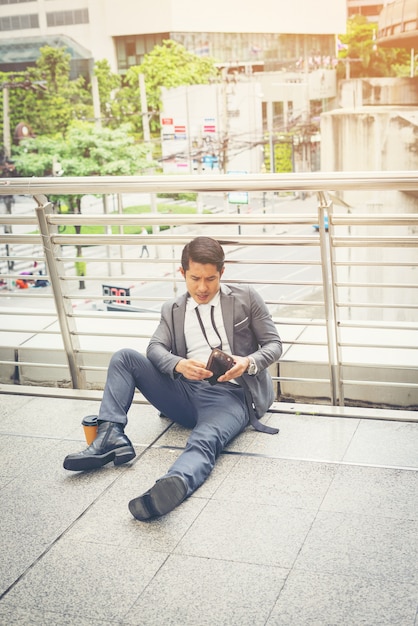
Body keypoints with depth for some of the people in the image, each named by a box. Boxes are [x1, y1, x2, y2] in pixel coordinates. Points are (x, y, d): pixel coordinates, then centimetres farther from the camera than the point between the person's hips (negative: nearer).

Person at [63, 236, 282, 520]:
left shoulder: (246, 298, 9)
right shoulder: (173, 309, 19)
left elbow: (274, 344, 8)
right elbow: (155, 348, 3)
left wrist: (248, 363, -16)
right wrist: (179, 365, -21)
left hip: (228, 394, -4)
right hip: (184, 393, 5)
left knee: (204, 441, -36)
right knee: (124, 357, -7)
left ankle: (171, 486, -67)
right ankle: (111, 436, -21)